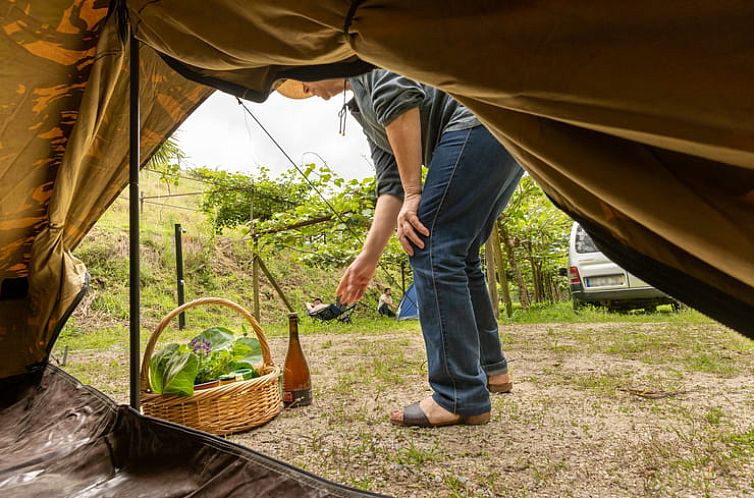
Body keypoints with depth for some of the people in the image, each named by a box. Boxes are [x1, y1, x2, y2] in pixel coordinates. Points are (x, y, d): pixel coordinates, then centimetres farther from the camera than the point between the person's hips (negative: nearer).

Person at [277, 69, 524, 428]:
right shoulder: (362, 108, 29)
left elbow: (398, 95, -16)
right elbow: (390, 184, 19)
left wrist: (413, 194, -13)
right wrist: (369, 255, 11)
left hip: (479, 120, -10)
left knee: (432, 250, -13)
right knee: (457, 254, 14)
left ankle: (460, 398, -8)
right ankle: (490, 368, 25)